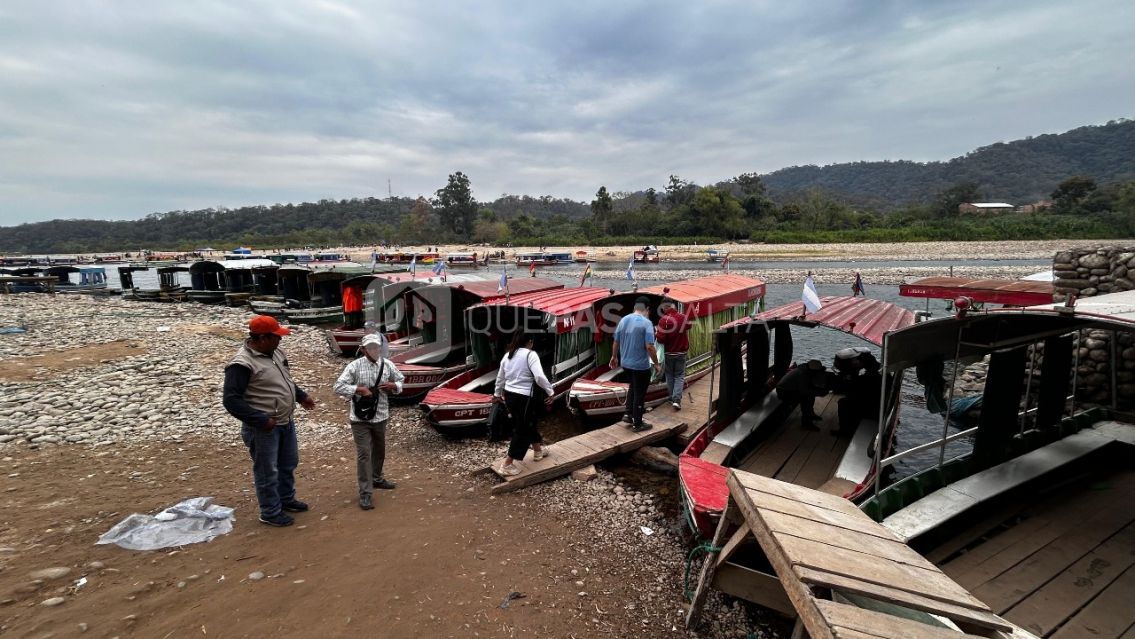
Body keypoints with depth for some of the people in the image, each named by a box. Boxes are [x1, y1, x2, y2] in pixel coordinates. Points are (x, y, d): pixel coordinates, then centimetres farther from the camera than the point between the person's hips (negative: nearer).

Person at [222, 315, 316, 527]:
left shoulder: (275, 353, 3)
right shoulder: (242, 364, -23)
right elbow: (231, 400, -24)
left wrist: (301, 396, 15)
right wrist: (261, 420, -25)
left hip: (286, 422, 8)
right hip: (263, 428, -8)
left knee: (289, 464, 23)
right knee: (267, 472, 8)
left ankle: (286, 499, 43)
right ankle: (271, 513, 25)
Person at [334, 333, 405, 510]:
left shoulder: (388, 365, 0)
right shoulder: (355, 366, -11)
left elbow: (401, 380, 13)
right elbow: (339, 387, -15)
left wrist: (393, 386, -9)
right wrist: (359, 389, -23)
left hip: (380, 416, 5)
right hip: (360, 418, -5)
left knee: (379, 450, 22)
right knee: (363, 454, -4)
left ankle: (377, 478, 44)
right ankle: (366, 493, 2)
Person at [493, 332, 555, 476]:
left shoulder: (507, 355, 9)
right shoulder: (530, 355, -13)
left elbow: (500, 377, 19)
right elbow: (539, 377, -23)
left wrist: (497, 394, 32)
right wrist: (550, 391, -11)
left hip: (509, 395, 8)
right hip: (523, 398, -8)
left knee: (528, 424, 25)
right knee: (522, 430, 4)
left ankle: (538, 450, 43)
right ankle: (507, 465, 6)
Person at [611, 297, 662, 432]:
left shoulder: (623, 320, 2)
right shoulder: (646, 323, -18)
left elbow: (616, 342, 9)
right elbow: (649, 347, -22)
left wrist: (614, 357, 23)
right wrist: (656, 364, -11)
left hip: (625, 363, 6)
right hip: (641, 365, -6)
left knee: (632, 387, 27)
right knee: (639, 393, 6)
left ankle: (628, 414, 24)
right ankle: (637, 424, 15)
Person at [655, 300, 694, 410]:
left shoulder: (663, 320, -20)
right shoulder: (683, 317, -6)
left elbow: (660, 339, -22)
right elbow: (688, 327, 18)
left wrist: (657, 334, -3)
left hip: (668, 353, -2)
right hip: (681, 352, 2)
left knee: (670, 375, 15)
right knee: (679, 376, 6)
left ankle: (672, 398, 21)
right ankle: (677, 400, -7)